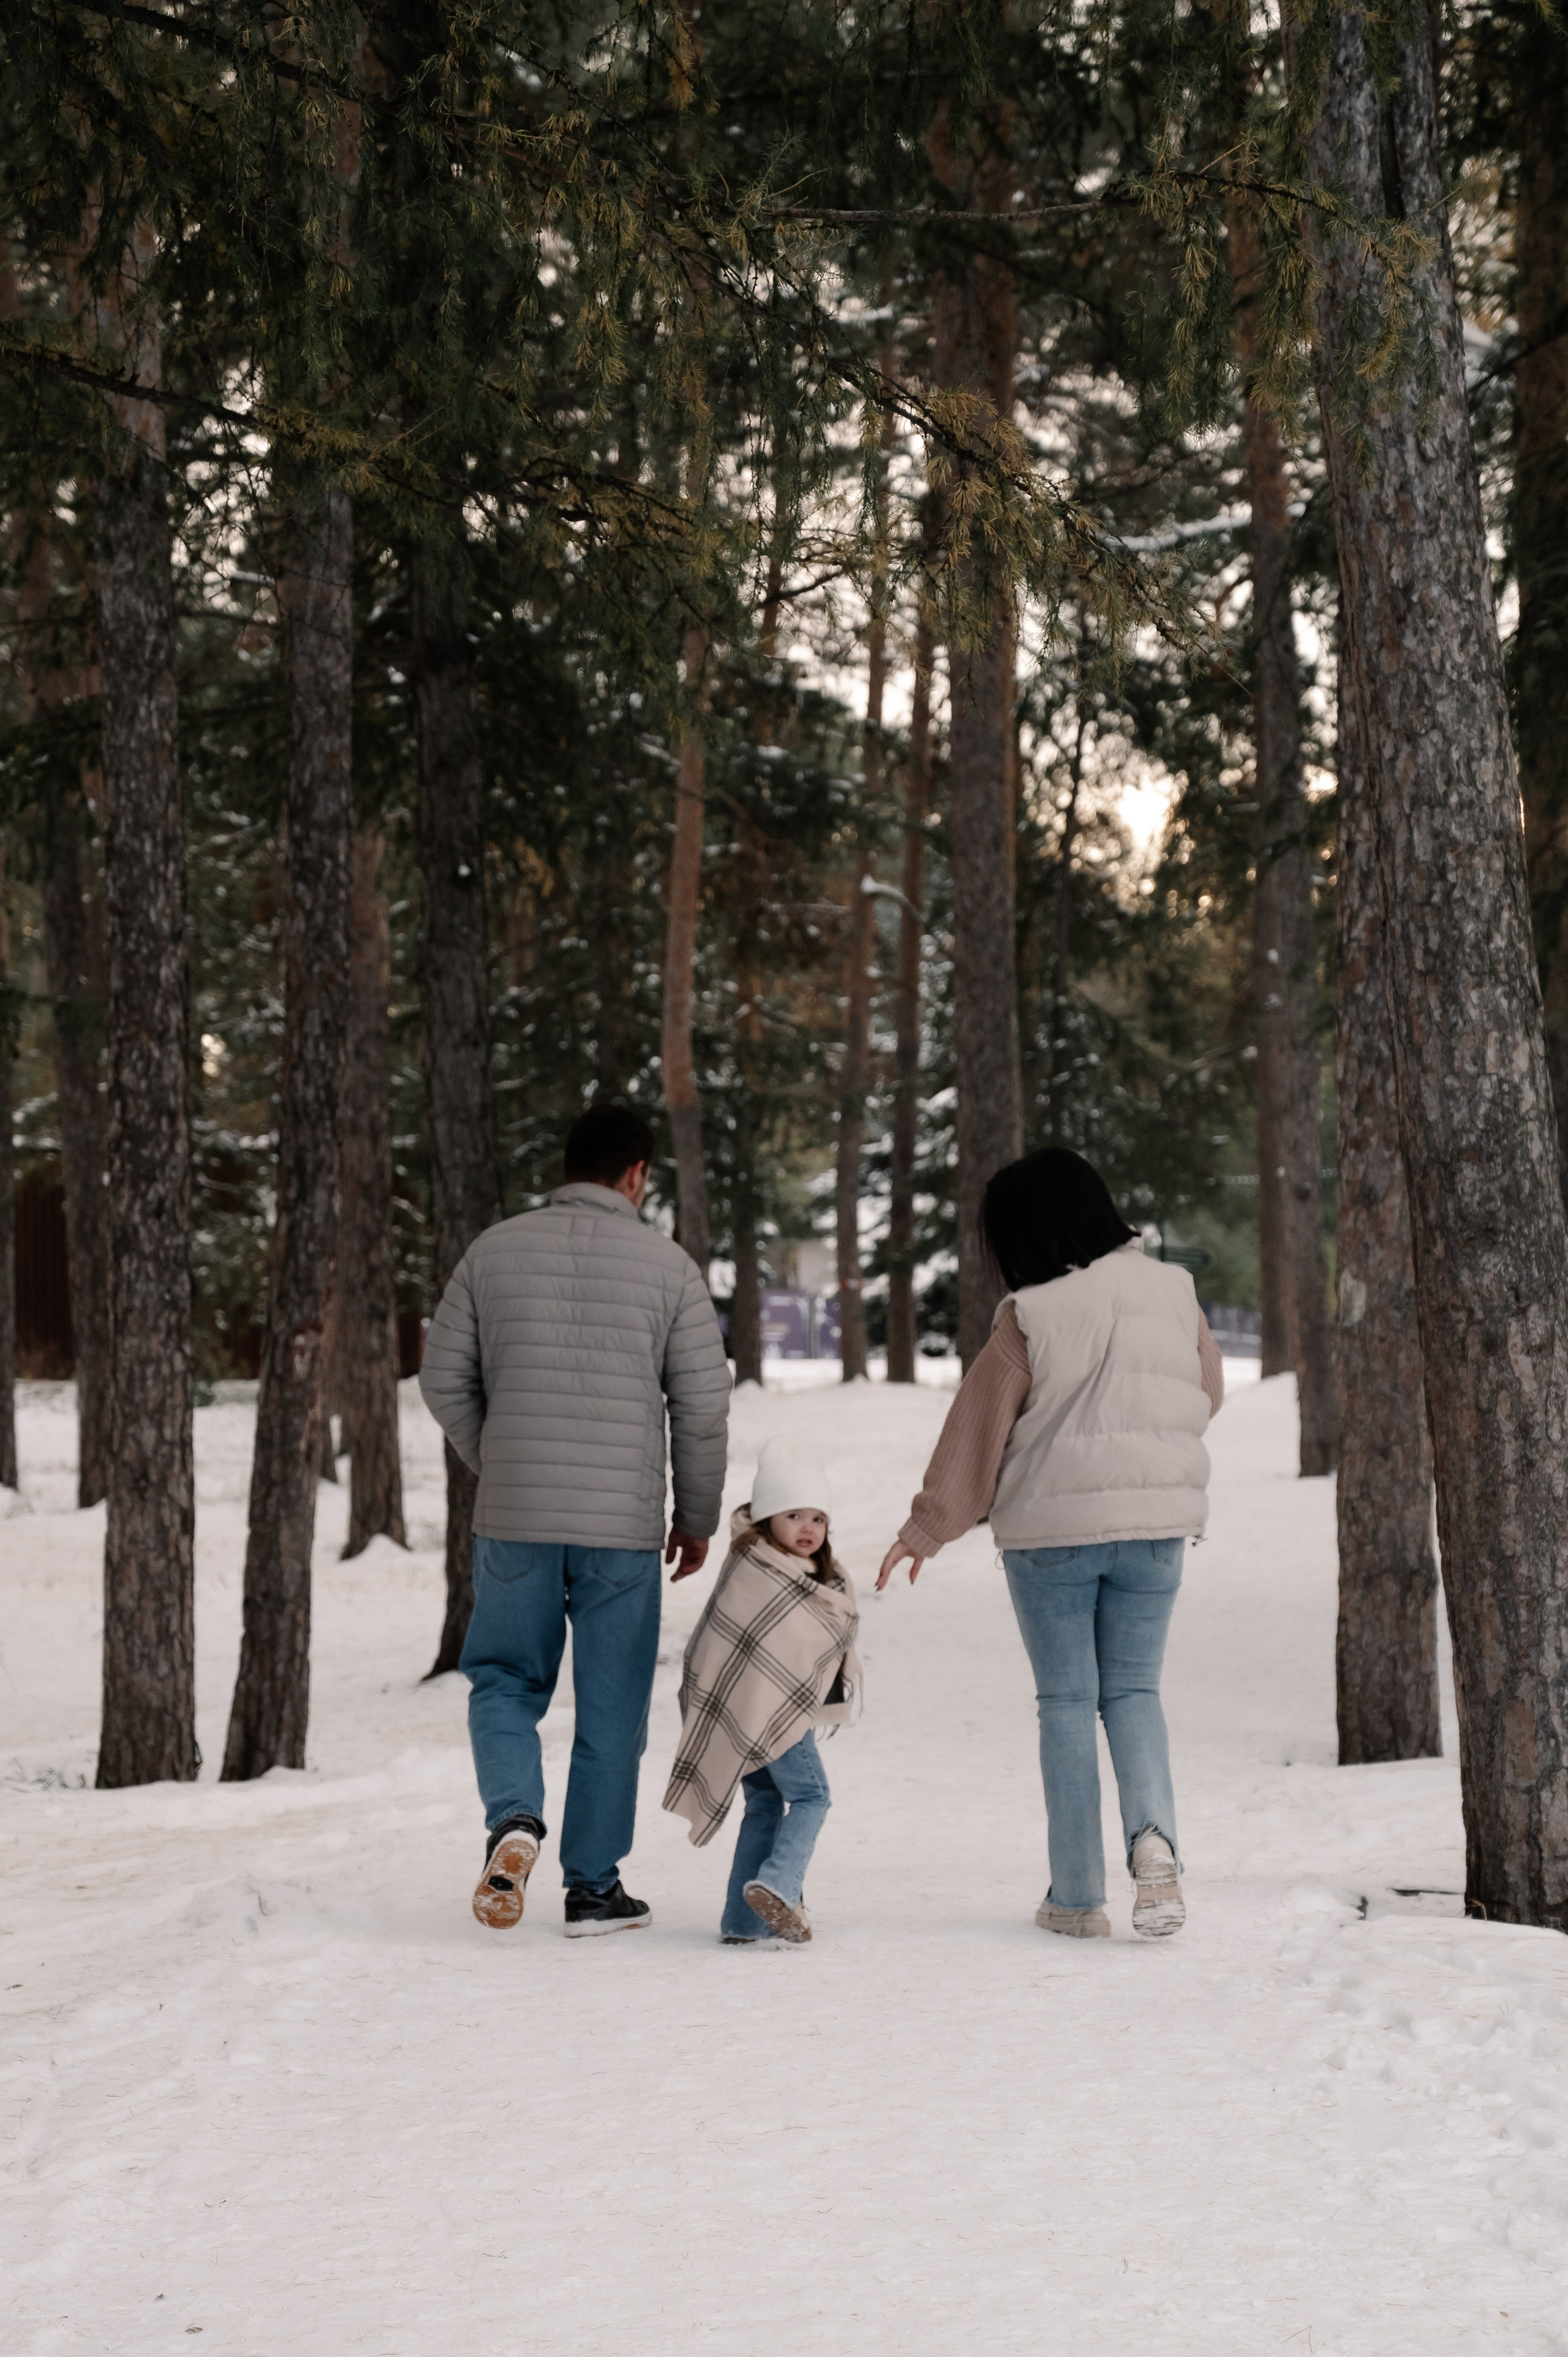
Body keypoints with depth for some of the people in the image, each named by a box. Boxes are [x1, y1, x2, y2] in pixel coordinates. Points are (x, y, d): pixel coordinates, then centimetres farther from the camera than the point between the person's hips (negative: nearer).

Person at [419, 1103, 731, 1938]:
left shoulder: (494, 1251, 3)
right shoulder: (667, 1265, -2)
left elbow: (444, 1381, 7)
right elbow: (704, 1406, -1)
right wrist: (697, 1517, 11)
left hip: (513, 1519, 1)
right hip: (623, 1524, -1)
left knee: (504, 1681, 16)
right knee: (611, 1709, 9)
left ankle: (513, 1816, -9)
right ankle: (594, 1887, 14)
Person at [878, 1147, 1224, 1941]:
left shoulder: (1030, 1319, -13)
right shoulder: (1173, 1292, -1)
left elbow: (978, 1430, -5)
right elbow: (1207, 1393, 13)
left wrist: (926, 1528, 5)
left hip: (1052, 1526, -3)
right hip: (1155, 1520, 3)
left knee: (1067, 1700, 7)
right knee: (1132, 1690, 13)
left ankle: (1077, 1896, 7)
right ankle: (1154, 1834, -14)